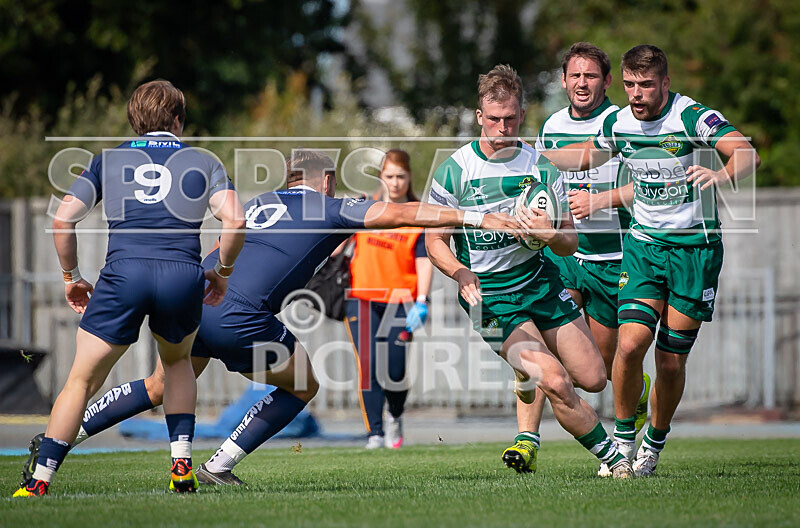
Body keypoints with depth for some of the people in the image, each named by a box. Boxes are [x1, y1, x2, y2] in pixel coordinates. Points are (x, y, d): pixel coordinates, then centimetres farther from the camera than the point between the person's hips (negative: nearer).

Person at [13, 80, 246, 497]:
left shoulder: (109, 160, 20)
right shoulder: (203, 163, 18)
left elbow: (62, 220, 10)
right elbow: (234, 220, 2)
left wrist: (70, 277, 21)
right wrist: (222, 272, 16)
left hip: (123, 273, -1)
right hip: (183, 275, 1)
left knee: (81, 381, 8)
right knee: (177, 362, 30)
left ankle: (38, 482, 2)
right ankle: (182, 466, 18)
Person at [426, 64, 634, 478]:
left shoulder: (542, 167, -1)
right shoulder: (454, 172, -10)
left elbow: (570, 243, 2)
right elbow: (435, 242, -4)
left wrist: (550, 234, -21)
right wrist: (460, 272, -23)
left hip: (539, 279, 4)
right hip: (488, 294, -4)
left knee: (593, 378, 3)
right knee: (557, 383, -19)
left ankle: (529, 373, 34)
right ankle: (612, 458, 0)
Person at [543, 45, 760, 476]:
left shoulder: (693, 117, -16)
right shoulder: (618, 123, 1)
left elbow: (747, 154, -30)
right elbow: (587, 155, 23)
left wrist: (721, 174, -51)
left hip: (695, 249, -3)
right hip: (643, 244, 3)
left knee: (671, 362, 0)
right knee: (630, 343, -17)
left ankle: (655, 442, 25)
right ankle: (623, 437, 3)